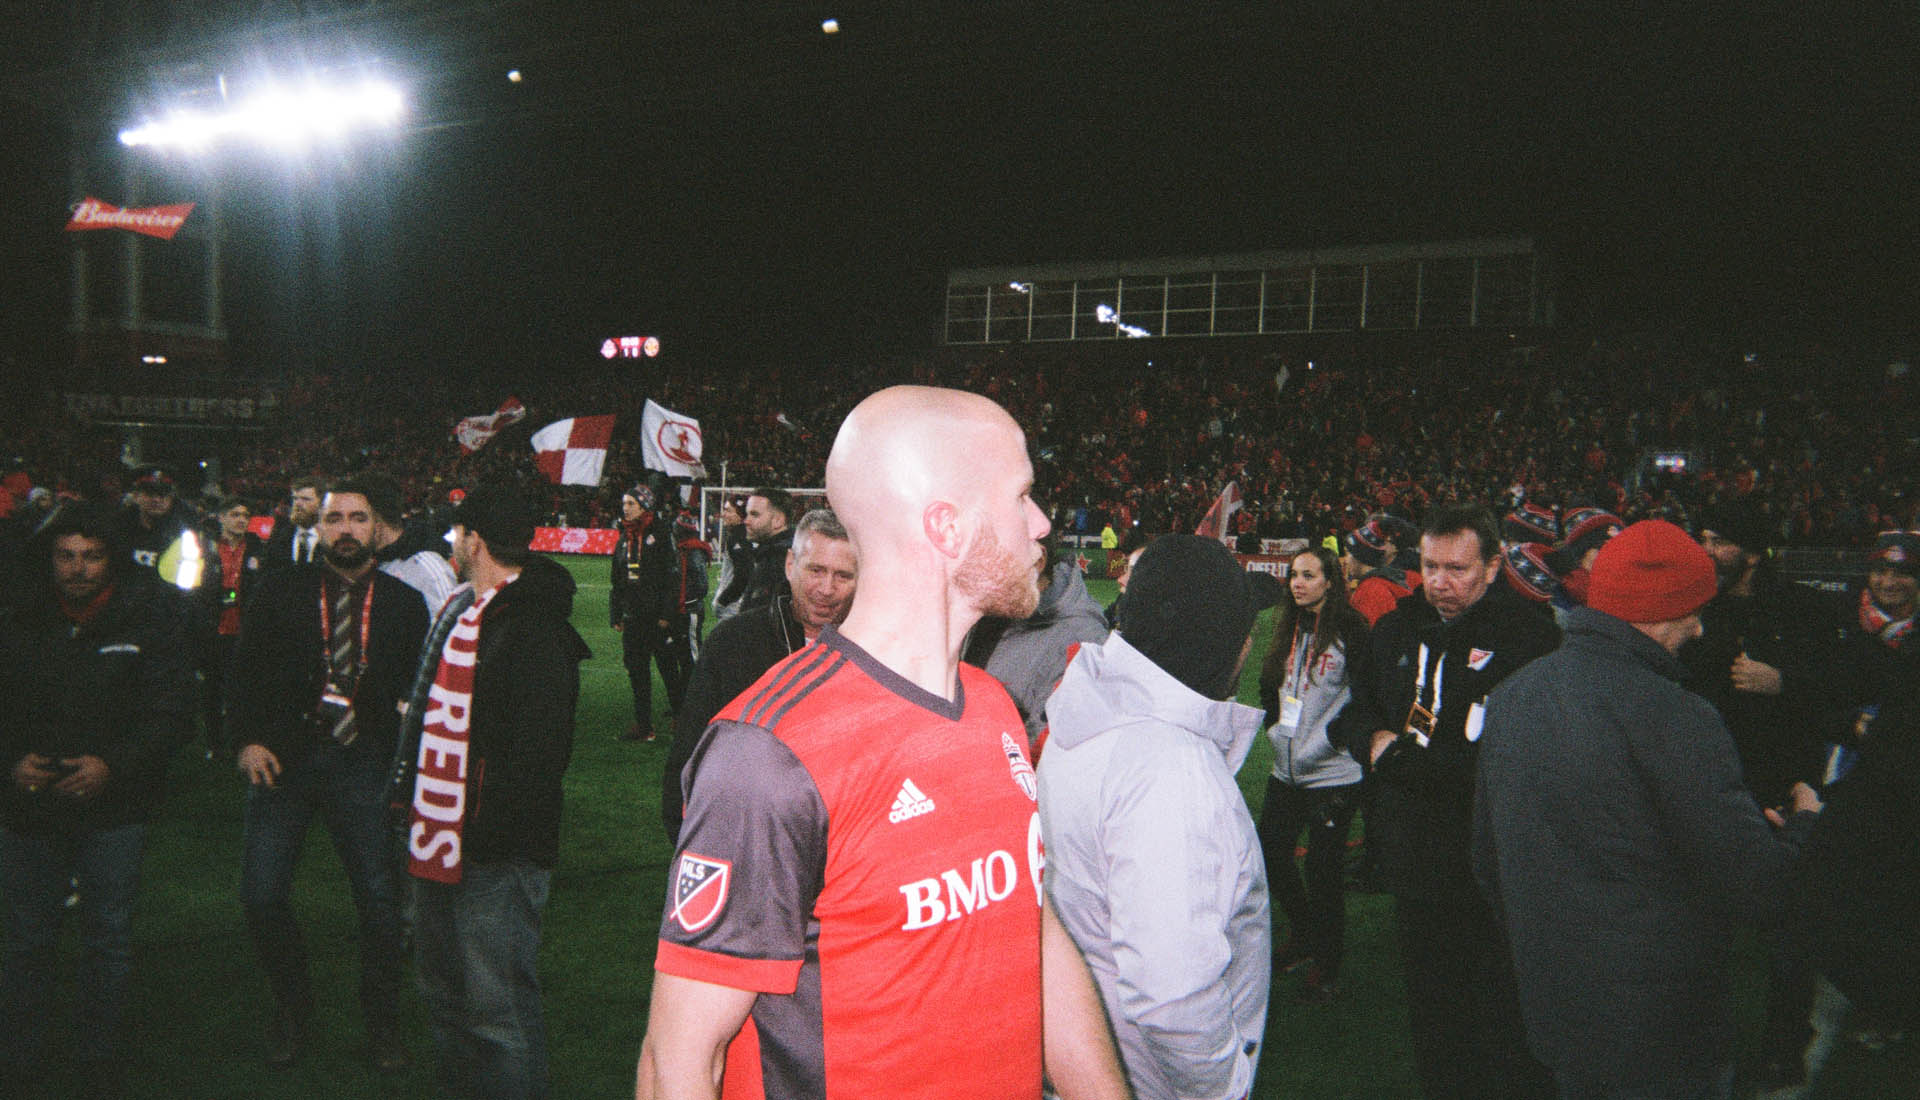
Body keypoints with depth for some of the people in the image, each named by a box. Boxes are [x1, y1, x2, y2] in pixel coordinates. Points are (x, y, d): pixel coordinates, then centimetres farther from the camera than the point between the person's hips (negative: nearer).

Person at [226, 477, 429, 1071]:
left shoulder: (403, 602, 4)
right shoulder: (282, 590, 5)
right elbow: (246, 670, 6)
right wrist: (247, 739, -4)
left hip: (362, 765, -1)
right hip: (283, 757, 1)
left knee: (379, 897, 1)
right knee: (262, 894, 1)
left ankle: (382, 1021, 21)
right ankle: (292, 1007, 26)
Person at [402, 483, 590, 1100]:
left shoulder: (534, 626, -18)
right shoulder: (462, 612, 15)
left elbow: (541, 747, -23)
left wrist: (495, 837, -24)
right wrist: (416, 800, 20)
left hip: (497, 859, -10)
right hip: (442, 844, 10)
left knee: (498, 1010, -2)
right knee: (444, 996, 22)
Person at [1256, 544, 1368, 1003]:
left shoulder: (1350, 631, -11)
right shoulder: (1290, 630, 10)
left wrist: (1330, 737, -14)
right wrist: (1276, 726, 9)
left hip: (1332, 774, -7)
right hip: (1286, 771, 7)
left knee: (1323, 867, 2)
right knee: (1268, 854, 12)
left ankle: (1326, 962, 22)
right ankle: (1303, 934, 36)